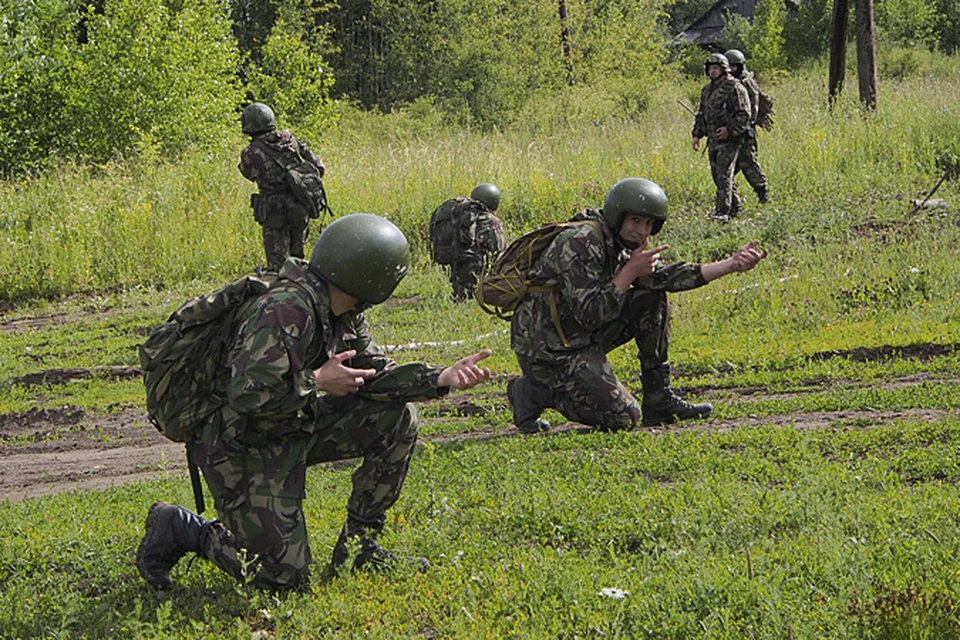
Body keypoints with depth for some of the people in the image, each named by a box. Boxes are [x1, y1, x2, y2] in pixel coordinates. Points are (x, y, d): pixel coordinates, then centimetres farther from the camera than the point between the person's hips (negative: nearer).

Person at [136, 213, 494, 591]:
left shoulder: (343, 314, 2)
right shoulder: (286, 310, -27)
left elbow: (374, 375, 9)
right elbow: (247, 394, -33)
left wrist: (440, 379, -3)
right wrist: (318, 382, -22)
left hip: (295, 431, 9)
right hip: (243, 448, -9)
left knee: (397, 420, 1)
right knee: (282, 577, -10)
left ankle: (358, 545, 10)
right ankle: (182, 531, 9)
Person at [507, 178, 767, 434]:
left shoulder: (621, 244, 7)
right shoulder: (581, 242, -22)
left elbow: (664, 276, 6)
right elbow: (590, 314, -27)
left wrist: (731, 265, 2)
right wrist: (630, 272, -20)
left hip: (583, 338, 9)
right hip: (547, 349, -9)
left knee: (652, 300, 1)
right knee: (623, 417, -14)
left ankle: (658, 400, 6)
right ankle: (535, 392, 0)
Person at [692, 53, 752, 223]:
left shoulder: (734, 87, -8)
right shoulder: (707, 90, 16)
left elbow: (743, 114, -11)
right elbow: (701, 114, 24)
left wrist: (730, 129, -19)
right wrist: (697, 134, 14)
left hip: (728, 139, -8)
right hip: (713, 139, 8)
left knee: (724, 175, -13)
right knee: (717, 175, 10)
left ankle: (723, 212, -16)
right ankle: (734, 207, 22)